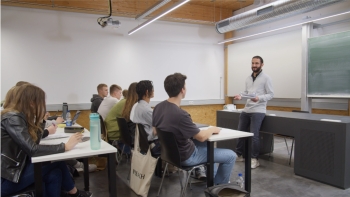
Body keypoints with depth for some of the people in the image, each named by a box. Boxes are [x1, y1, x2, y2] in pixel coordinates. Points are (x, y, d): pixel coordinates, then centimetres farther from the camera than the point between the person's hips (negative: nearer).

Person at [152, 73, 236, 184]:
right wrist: (212, 129, 0)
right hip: (186, 156, -9)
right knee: (231, 156, 1)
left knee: (207, 143, 33)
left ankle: (213, 175, 45)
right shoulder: (180, 114, -34)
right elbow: (201, 137, -22)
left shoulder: (158, 107, -8)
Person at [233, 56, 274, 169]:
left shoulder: (266, 78, -3)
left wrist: (259, 98, -24)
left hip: (258, 111, -6)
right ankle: (239, 155, 25)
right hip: (246, 110, 7)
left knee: (254, 135, -8)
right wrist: (240, 96, -1)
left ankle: (254, 159, 7)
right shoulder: (248, 79, 16)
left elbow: (271, 94, -7)